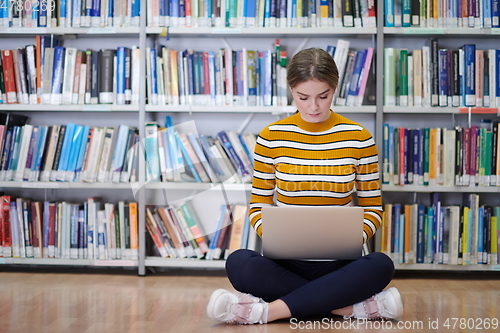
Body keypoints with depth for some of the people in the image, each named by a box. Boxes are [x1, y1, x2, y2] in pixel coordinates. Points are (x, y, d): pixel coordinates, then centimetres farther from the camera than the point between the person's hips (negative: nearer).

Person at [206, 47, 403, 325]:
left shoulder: (358, 138, 0)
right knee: (238, 263, -31)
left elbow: (372, 208, 6)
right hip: (285, 262, 0)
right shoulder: (271, 137, 1)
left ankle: (269, 310, -28)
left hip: (339, 264, 0)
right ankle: (352, 306, -25)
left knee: (381, 265, -32)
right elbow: (258, 206, 5)